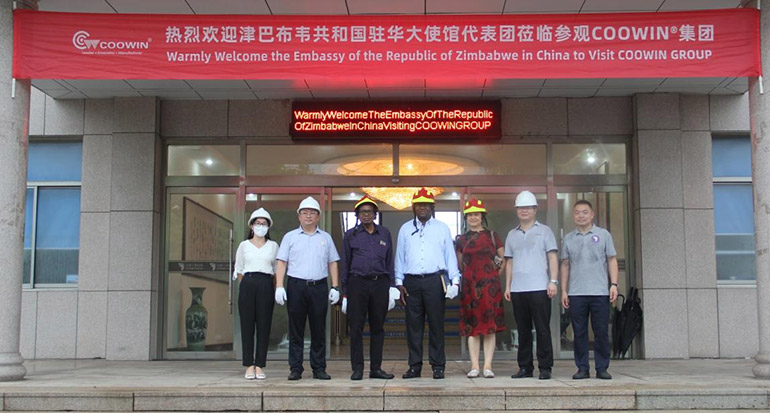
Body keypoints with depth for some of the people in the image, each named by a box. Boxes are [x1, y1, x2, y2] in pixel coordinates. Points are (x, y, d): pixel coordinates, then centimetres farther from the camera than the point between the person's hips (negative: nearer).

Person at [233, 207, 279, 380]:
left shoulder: (273, 246, 13)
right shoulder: (244, 245, 12)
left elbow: (277, 269, 12)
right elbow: (238, 270, 14)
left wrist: (277, 289, 4)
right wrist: (244, 287, 6)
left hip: (266, 285, 0)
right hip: (248, 284, 0)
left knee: (264, 326, -3)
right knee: (247, 325, -2)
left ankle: (259, 366, 2)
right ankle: (249, 366, 2)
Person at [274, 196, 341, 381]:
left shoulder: (325, 238, 14)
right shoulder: (290, 237, 10)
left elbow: (332, 263, 13)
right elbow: (281, 262, 5)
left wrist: (335, 287, 4)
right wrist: (279, 286, -6)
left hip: (319, 287, 1)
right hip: (296, 286, -1)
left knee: (319, 330, 3)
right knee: (296, 330, 1)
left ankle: (319, 368, 9)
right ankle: (296, 369, 6)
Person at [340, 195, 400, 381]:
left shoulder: (384, 233, 12)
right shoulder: (351, 235, 8)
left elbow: (390, 262, 15)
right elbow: (345, 264, 9)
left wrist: (392, 287, 6)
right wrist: (344, 292, 4)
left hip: (380, 283, 2)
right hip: (357, 283, -2)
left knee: (378, 327, 5)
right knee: (356, 327, -3)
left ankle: (376, 368, 12)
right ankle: (357, 368, 4)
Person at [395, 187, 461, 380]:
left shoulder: (442, 228, 11)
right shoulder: (405, 229, 14)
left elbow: (450, 255, 9)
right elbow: (400, 257, 12)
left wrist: (455, 280, -1)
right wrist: (399, 282, 4)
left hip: (435, 281, -1)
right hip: (412, 282, 1)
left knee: (436, 324, -1)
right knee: (413, 325, 3)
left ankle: (438, 366, 5)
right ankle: (414, 366, 9)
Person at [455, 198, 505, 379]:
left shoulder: (492, 236, 6)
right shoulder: (462, 240, 10)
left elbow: (504, 259, 11)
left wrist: (495, 275, 6)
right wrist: (470, 275, 10)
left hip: (490, 285, -1)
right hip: (469, 286, 1)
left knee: (490, 325, -3)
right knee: (472, 326, 0)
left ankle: (488, 366, -1)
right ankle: (474, 366, 2)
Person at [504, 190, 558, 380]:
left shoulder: (544, 231, 7)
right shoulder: (512, 235, 17)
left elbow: (553, 258, 2)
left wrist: (553, 281, -8)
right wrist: (507, 286, 11)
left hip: (539, 288, -4)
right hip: (517, 289, 4)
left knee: (542, 329, -4)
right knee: (523, 330, 7)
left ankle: (545, 367, 1)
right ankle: (525, 367, 12)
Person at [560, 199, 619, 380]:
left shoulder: (603, 235, 6)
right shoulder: (568, 239, 11)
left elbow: (612, 260, 6)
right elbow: (565, 265, 14)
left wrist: (614, 284, -5)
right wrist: (564, 291, 9)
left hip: (600, 292, -2)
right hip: (576, 294, 2)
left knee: (601, 332, 1)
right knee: (579, 332, 3)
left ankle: (602, 368, 9)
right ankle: (582, 368, 10)